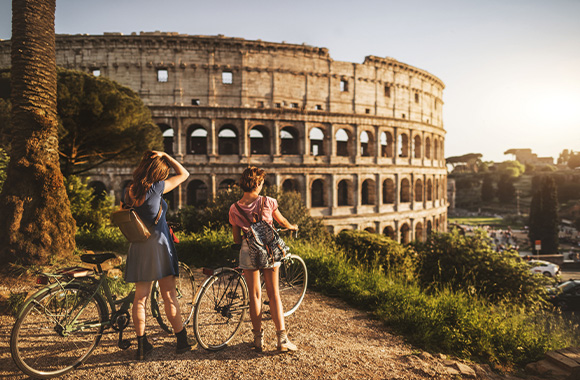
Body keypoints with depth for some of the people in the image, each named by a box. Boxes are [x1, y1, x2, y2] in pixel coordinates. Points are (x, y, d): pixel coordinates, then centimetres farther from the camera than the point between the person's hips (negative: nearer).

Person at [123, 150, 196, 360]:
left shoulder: (128, 193, 3)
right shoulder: (155, 189, -15)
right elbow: (184, 174, -6)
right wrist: (165, 156, -4)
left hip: (138, 248, 5)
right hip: (159, 245, -5)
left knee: (140, 297, 11)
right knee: (169, 296, 4)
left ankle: (142, 345, 19)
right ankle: (182, 341, 17)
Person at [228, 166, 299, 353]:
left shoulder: (234, 209, -1)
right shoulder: (268, 202, -5)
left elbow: (236, 239, 6)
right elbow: (282, 221, 13)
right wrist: (292, 227, 34)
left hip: (248, 251, 1)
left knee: (254, 295, 11)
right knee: (273, 293, 10)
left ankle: (258, 339, 18)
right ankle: (282, 338, 11)